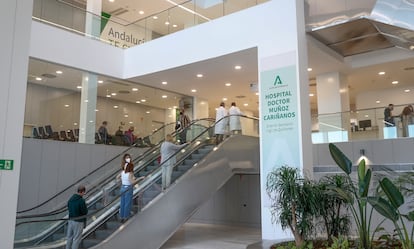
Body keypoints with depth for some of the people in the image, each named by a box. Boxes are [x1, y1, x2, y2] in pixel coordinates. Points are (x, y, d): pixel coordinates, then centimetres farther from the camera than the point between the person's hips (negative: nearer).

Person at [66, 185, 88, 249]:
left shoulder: (70, 199, 1)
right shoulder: (81, 201, -23)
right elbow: (85, 212, -16)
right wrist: (85, 206, 2)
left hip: (71, 221, 7)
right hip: (78, 222, -7)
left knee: (69, 237, 17)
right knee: (76, 239, 4)